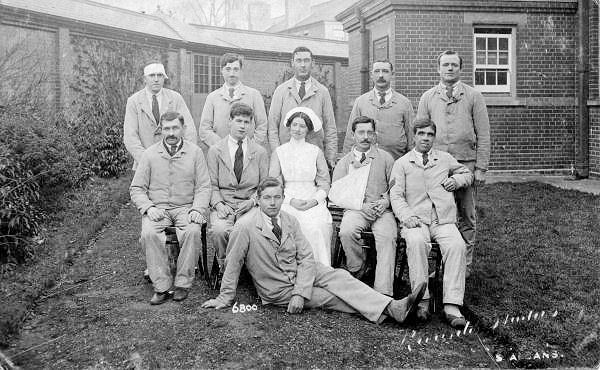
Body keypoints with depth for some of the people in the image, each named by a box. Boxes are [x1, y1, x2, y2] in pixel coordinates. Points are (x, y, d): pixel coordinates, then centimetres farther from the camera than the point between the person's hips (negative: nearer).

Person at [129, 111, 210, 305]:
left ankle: (183, 283, -17)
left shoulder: (195, 152, 7)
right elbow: (136, 189, 8)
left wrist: (197, 209, -13)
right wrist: (148, 207, -10)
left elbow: (203, 187, 4)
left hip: (186, 207, -1)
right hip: (157, 208, 1)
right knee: (149, 234, -30)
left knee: (193, 231, -32)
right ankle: (161, 286, -20)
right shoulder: (150, 154, 8)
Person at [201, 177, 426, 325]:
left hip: (300, 273, 4)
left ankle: (394, 308, -32)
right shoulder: (246, 226, -16)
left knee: (338, 277, -22)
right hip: (277, 290, -4)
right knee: (334, 296, -17)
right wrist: (226, 298, -6)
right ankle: (392, 309, -25)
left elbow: (306, 258, -8)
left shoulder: (290, 221, -2)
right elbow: (233, 262, -9)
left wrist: (300, 293, -20)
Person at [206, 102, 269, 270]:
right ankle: (224, 266, -5)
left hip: (250, 205, 0)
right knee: (219, 231, -32)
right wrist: (218, 203, -11)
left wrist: (252, 201, -8)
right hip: (223, 204, 0)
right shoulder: (215, 150, 9)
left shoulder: (260, 152, 11)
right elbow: (212, 184, 7)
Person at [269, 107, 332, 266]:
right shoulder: (279, 152, 12)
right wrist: (291, 201, -9)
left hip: (313, 203, 1)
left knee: (320, 225, -30)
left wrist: (314, 200, -9)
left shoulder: (316, 152, 13)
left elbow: (324, 183, 10)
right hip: (288, 202, 0)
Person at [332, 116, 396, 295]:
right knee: (346, 232, -33)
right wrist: (360, 206, -8)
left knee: (387, 236, -31)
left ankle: (383, 292, -34)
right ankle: (357, 272, -7)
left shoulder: (385, 158, 17)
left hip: (382, 210, 0)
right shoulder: (343, 163, 17)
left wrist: (386, 201, -9)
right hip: (355, 210, 1)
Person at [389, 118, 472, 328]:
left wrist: (457, 180, 11)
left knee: (457, 245, -30)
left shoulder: (445, 159, 21)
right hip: (416, 220, -2)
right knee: (416, 242, -36)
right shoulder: (402, 163, 14)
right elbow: (396, 196, 5)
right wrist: (407, 216, -14)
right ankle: (422, 300, -30)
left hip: (444, 220, 2)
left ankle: (451, 306, -32)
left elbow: (467, 173, 35)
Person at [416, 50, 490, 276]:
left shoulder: (473, 97, 6)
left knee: (466, 217, 4)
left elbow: (483, 135, 2)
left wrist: (481, 168, -5)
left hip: (466, 163, -1)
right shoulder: (427, 98, 11)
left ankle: (464, 266, 13)